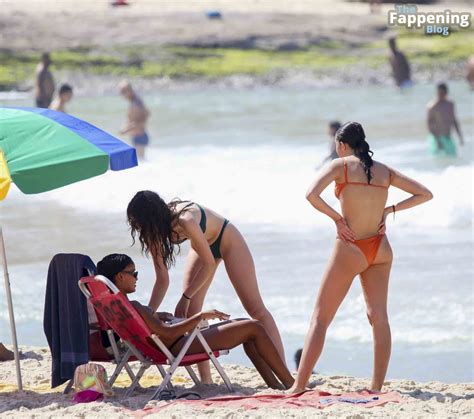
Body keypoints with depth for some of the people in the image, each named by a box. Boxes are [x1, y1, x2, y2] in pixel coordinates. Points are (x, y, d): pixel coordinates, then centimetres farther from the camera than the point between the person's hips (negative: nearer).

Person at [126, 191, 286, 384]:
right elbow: (162, 280, -13)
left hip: (227, 240, -7)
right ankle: (205, 380, -2)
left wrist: (185, 298, -28)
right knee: (190, 312, -5)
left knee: (256, 309, -6)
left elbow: (209, 264, -31)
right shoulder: (155, 232, -19)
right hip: (203, 246, 7)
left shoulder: (185, 220, -41)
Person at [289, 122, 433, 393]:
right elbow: (425, 194, 13)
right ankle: (377, 386, 2)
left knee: (320, 319, 0)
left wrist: (337, 218, -9)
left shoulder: (341, 165, -5)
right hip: (380, 248, 4)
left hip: (350, 249, -4)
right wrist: (390, 210, 8)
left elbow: (311, 194, -20)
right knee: (379, 317, 6)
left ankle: (299, 386, -5)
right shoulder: (385, 171, 8)